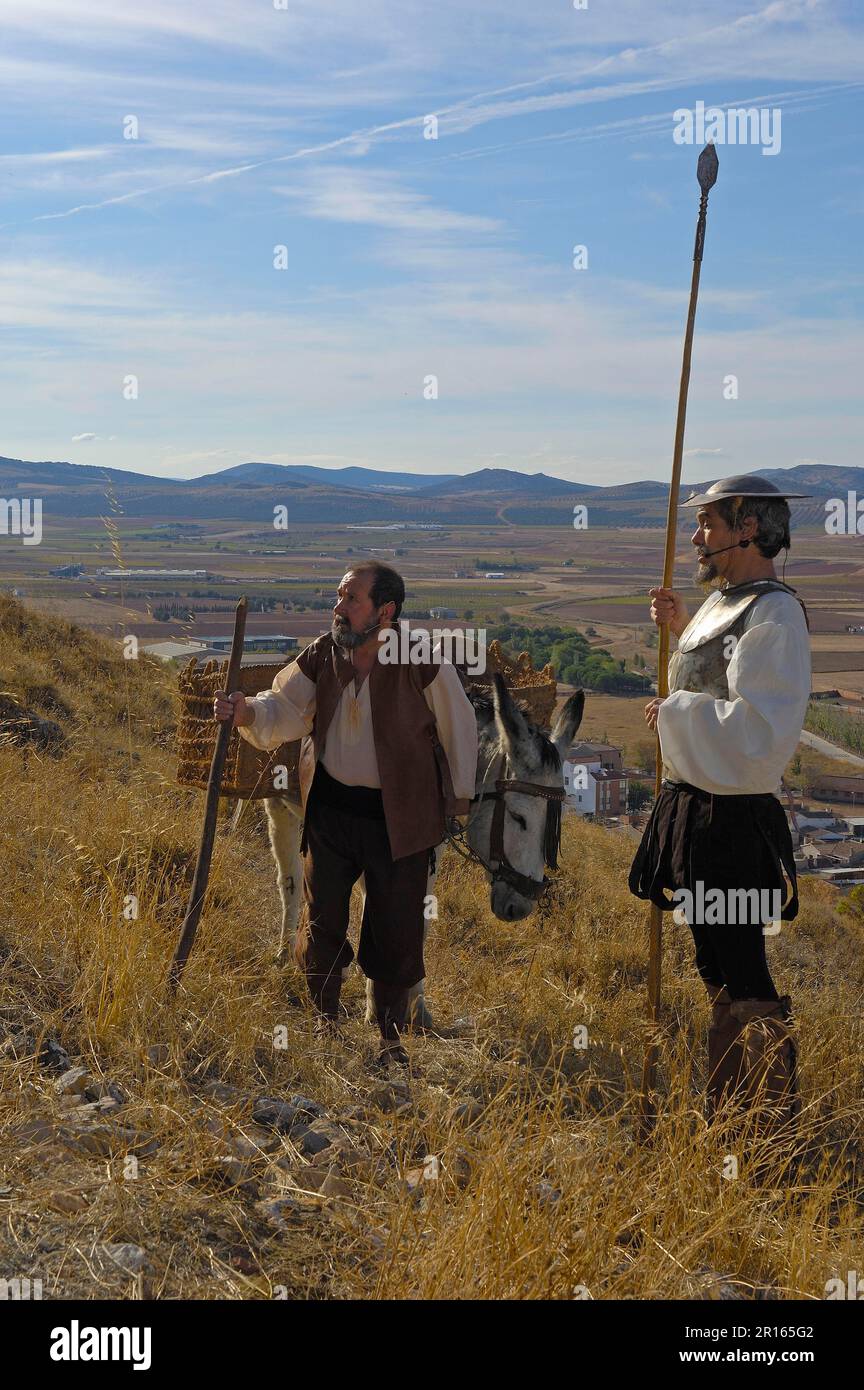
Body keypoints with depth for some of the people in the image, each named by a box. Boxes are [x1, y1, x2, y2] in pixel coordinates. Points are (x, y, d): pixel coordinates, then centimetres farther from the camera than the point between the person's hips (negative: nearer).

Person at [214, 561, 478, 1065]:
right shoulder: (322, 655, -2)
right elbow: (286, 710, -9)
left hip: (399, 818, -3)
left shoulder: (426, 664, -13)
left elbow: (460, 727, -3)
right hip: (330, 809, 3)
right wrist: (247, 712, -31)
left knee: (396, 930, 5)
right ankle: (325, 1020, 35)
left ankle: (392, 1038, 25)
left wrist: (460, 796, 5)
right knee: (323, 919, 10)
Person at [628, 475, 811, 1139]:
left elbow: (759, 729, -28)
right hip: (695, 809, 10)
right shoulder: (723, 602, 12)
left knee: (744, 982, -2)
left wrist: (675, 711, -17)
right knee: (718, 968, 19)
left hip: (732, 821, -10)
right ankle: (727, 1114, 34)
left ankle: (776, 1127, 12)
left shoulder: (774, 614, -18)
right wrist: (684, 628, 18)